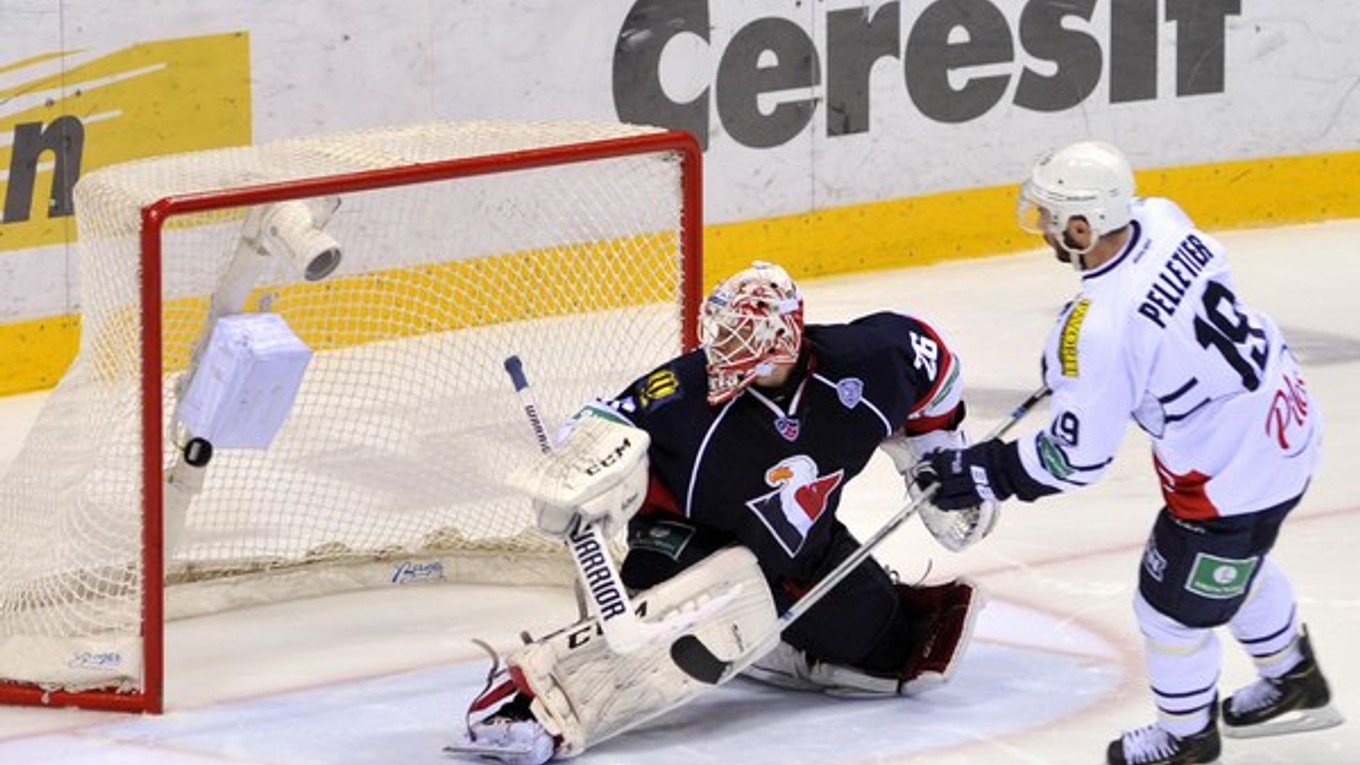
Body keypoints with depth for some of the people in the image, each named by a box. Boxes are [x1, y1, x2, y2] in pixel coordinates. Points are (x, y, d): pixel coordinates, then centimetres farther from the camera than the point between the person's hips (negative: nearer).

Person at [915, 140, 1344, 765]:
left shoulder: (1098, 330, -32)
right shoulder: (1160, 219, -11)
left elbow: (1075, 457, -22)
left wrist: (986, 474, -9)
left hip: (1231, 474, -9)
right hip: (1285, 415, 9)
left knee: (1172, 606, 15)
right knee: (1234, 561, 34)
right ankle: (1292, 681, 55)